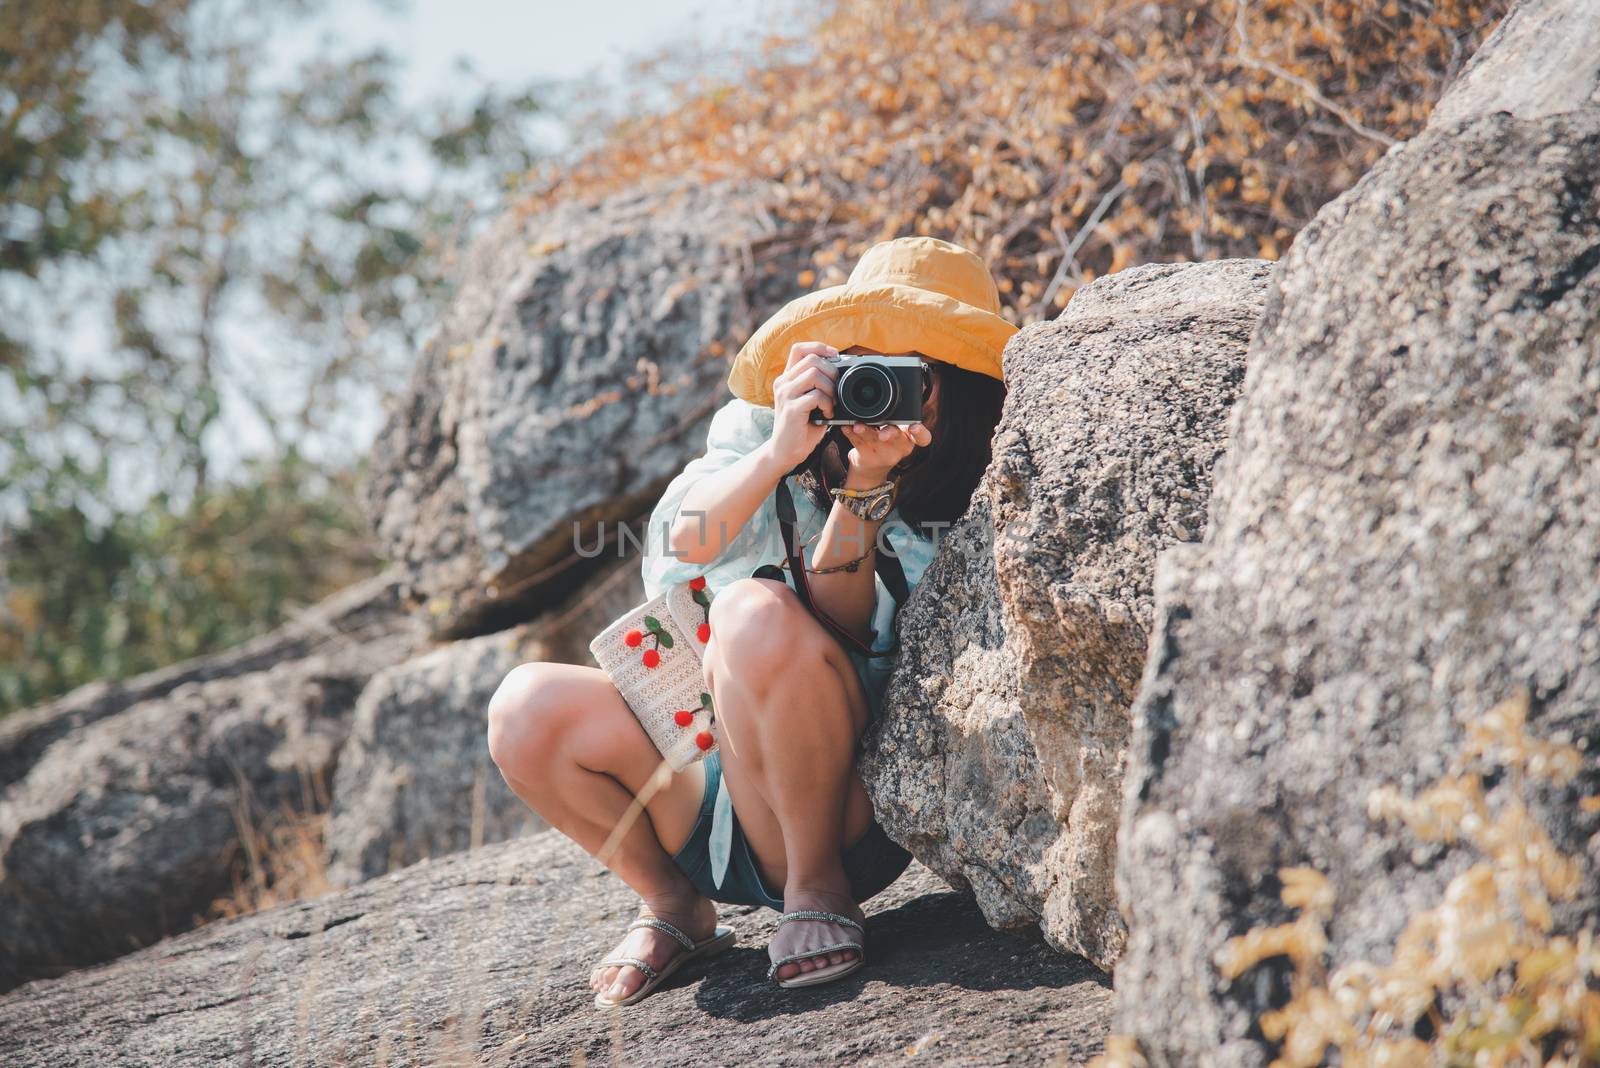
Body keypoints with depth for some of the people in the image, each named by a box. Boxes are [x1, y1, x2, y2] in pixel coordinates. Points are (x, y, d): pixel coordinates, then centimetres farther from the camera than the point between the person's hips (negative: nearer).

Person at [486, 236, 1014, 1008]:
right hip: (702, 786, 4)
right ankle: (673, 904, 3)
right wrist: (779, 452, -32)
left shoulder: (955, 516, -4)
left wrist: (864, 485, -27)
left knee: (758, 613, -32)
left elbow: (844, 631, -19)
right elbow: (682, 542, -17)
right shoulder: (755, 431, 4)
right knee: (526, 709, -23)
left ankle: (817, 888, -15)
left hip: (844, 816, -4)